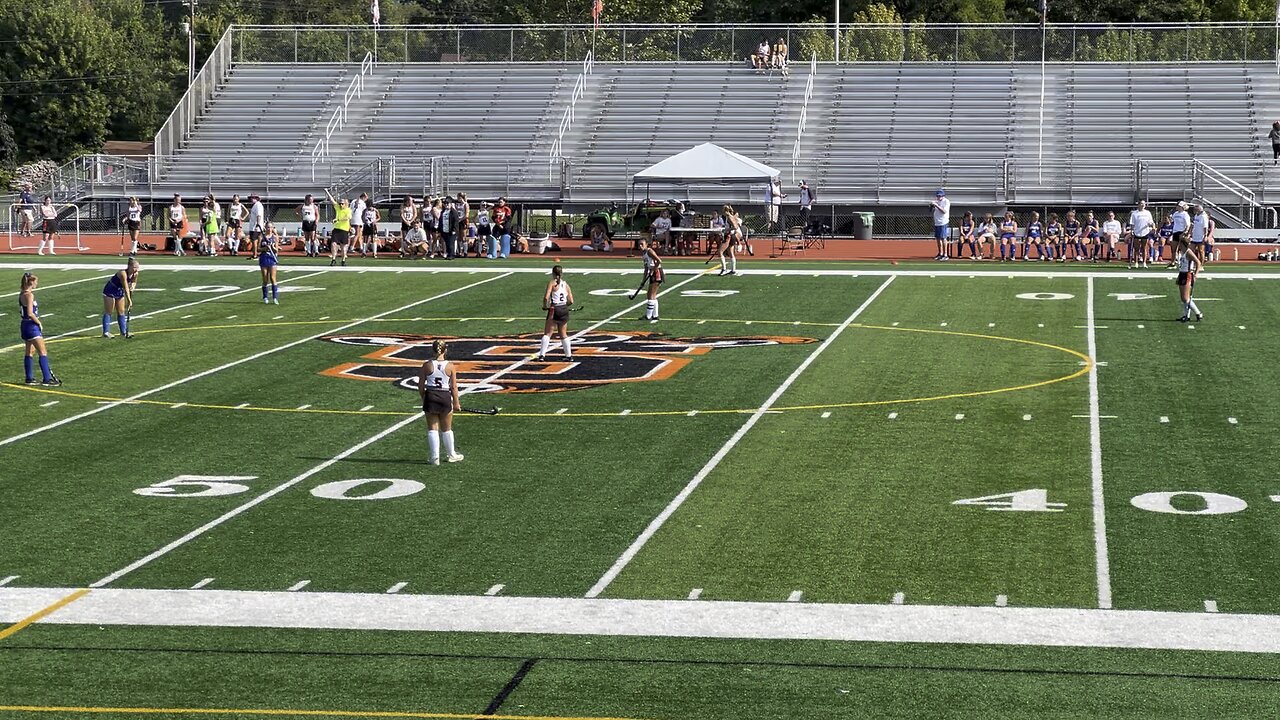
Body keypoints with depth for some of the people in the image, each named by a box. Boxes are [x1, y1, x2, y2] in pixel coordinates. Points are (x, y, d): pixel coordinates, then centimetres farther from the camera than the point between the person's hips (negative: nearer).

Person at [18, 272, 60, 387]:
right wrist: (39, 323, -10)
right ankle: (47, 378, -9)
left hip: (25, 325, 10)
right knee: (43, 352, -7)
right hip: (32, 325, -10)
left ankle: (29, 378, 19)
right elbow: (30, 313, -23)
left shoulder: (22, 294, 10)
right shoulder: (29, 295, -18)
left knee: (30, 352, 16)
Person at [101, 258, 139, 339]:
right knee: (108, 312, -1)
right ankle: (106, 332, 3)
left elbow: (134, 282, 6)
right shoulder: (123, 273, -34)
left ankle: (123, 332, 13)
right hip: (110, 291, -7)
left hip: (120, 291, 7)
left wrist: (133, 286, -18)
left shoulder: (135, 274, -13)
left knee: (121, 312, 9)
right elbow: (126, 288, -38)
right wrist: (129, 301, -41)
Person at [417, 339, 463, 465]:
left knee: (432, 428, 8)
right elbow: (454, 387, -4)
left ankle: (435, 457, 3)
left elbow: (421, 386, -2)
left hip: (430, 397, 0)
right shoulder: (450, 366, -6)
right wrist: (456, 403, 6)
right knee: (447, 429, 16)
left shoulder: (427, 365, -6)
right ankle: (451, 455, 29)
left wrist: (424, 398, 13)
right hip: (445, 397, 0)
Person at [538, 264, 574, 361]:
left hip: (554, 309, -5)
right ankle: (569, 355, 20)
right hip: (564, 310, 5)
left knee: (547, 334, -1)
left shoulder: (552, 283, -6)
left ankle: (542, 355, -11)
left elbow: (546, 297, -17)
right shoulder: (566, 284, 8)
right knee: (563, 334, 18)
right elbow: (571, 301, 5)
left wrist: (545, 306, -1)